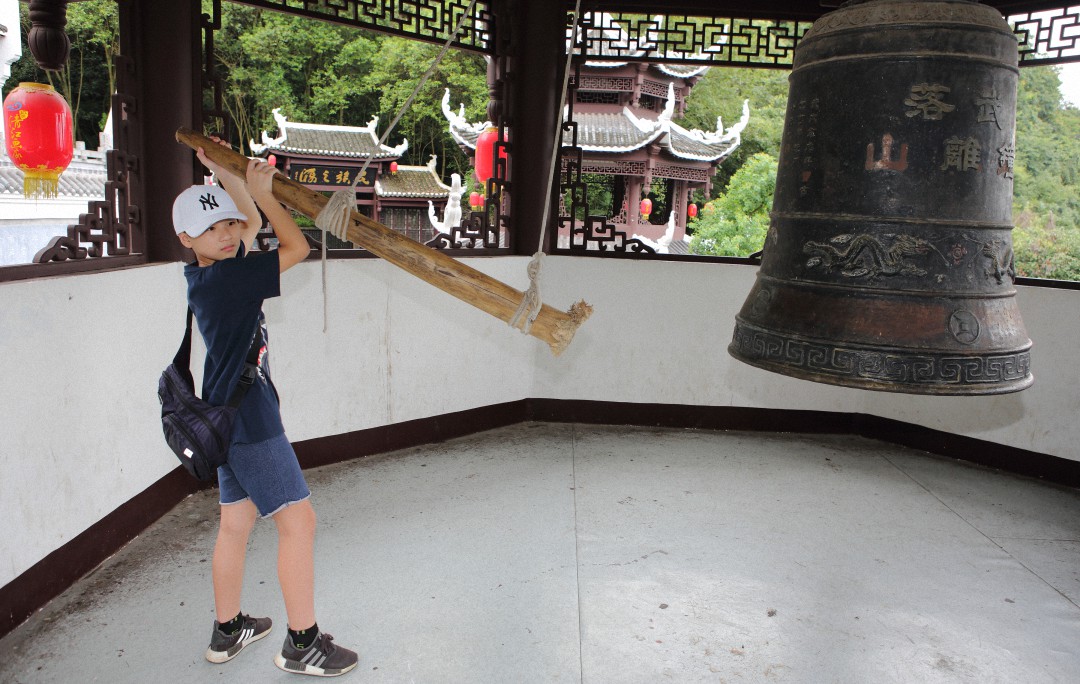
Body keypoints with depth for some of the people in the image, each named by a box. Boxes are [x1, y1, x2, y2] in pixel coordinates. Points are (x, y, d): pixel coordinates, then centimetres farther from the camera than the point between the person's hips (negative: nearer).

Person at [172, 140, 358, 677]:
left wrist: (226, 174, 17)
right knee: (297, 519, -4)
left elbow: (253, 221, 23)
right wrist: (261, 190, -10)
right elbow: (296, 247, -18)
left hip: (227, 418, 10)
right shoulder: (227, 277, -19)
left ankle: (227, 631, 30)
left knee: (236, 522, 17)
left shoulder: (207, 275, 9)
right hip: (249, 420, -10)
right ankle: (302, 643, 5)